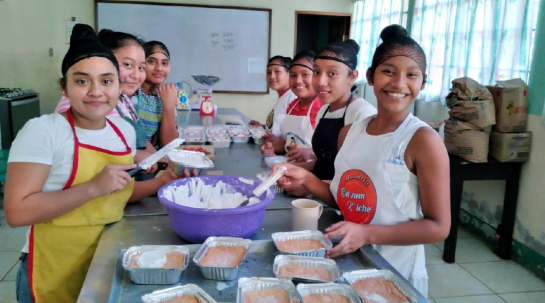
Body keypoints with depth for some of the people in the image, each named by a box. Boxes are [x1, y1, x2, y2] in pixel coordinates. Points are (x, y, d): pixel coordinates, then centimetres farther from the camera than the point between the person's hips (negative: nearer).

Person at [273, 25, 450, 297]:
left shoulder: (423, 140, -18)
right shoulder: (349, 133, -1)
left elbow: (438, 227, -16)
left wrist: (366, 234, -26)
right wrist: (306, 179, -7)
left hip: (395, 274, -5)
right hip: (348, 262, 5)